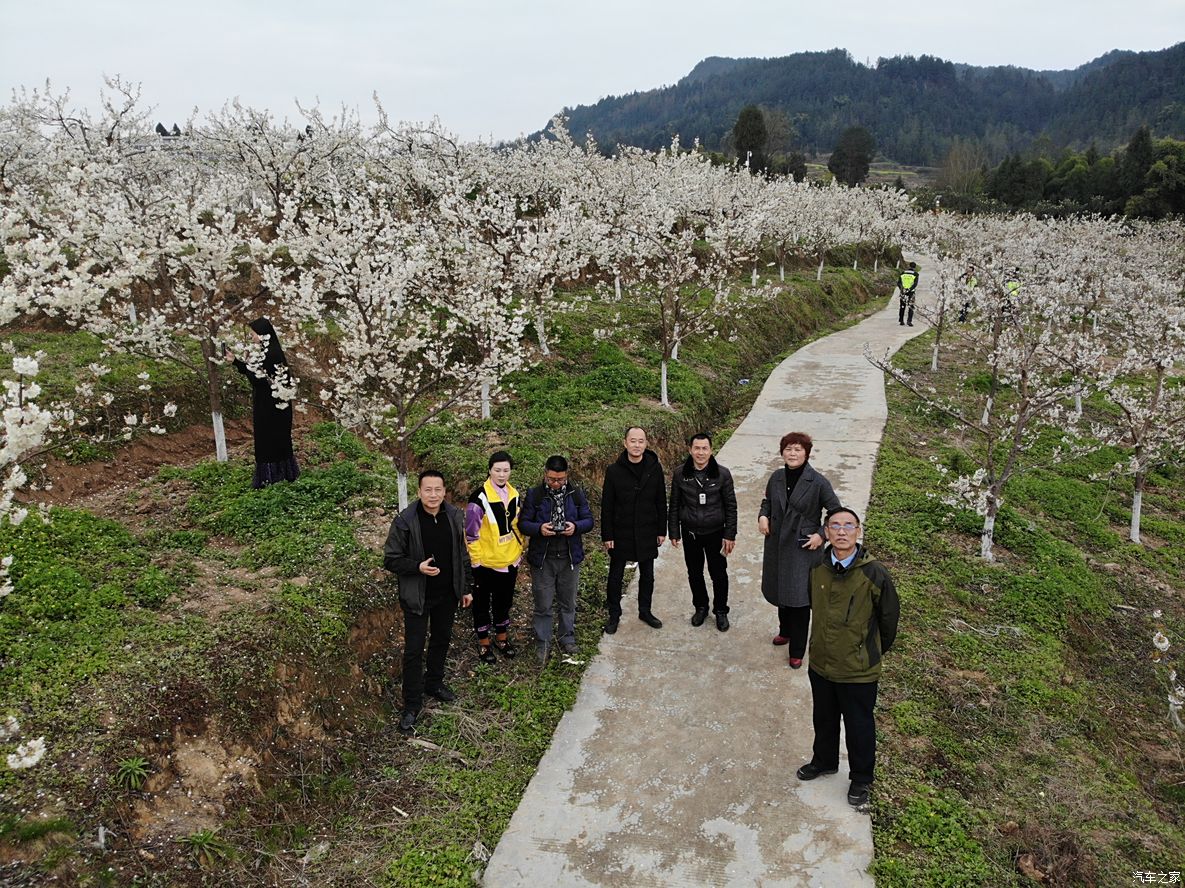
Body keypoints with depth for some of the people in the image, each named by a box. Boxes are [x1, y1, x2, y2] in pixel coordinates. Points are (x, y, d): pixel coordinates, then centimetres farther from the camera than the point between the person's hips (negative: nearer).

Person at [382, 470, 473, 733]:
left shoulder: (454, 516, -4)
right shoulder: (405, 521, -17)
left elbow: (462, 555, 7)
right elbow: (391, 560, -11)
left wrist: (466, 587, 9)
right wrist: (418, 567, -27)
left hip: (448, 594, 4)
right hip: (417, 596, -4)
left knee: (441, 640, 20)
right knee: (414, 650, 1)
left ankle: (434, 683, 42)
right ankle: (412, 704, 15)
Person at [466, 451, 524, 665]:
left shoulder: (513, 495, 2)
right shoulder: (480, 498, -18)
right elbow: (471, 533, -14)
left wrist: (519, 552, 15)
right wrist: (477, 561, -12)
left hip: (510, 561, 6)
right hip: (487, 563, -5)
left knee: (504, 601, 19)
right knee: (483, 603, 11)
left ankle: (502, 637, 36)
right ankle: (483, 643, 26)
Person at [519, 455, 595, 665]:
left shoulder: (576, 494, 0)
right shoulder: (534, 495, -5)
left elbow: (588, 520, 2)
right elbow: (523, 523, -4)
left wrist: (576, 526, -19)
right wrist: (539, 528, -24)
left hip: (570, 558, 2)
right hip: (542, 559, -2)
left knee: (568, 602, 15)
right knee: (543, 605, 5)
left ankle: (567, 639, 32)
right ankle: (542, 644, 19)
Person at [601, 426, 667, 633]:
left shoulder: (655, 468, -5)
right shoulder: (614, 470, -11)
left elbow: (661, 502, 2)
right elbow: (607, 506, -7)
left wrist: (661, 531, 2)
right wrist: (607, 536, -8)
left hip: (647, 534, 2)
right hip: (621, 534, -2)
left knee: (647, 575, 15)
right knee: (616, 576, 10)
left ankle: (645, 611, 34)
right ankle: (614, 615, 26)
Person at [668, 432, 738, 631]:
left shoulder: (722, 474, -10)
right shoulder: (680, 474, -6)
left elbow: (731, 506, -4)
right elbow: (674, 505, 3)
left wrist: (730, 535, -6)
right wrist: (674, 532, 2)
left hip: (715, 533, -1)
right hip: (690, 533, 2)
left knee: (719, 574, 9)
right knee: (694, 573, 15)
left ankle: (721, 611, 28)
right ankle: (700, 607, 35)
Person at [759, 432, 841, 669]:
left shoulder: (818, 482, -15)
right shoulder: (777, 478, -1)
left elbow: (836, 512, -6)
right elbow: (767, 501, 17)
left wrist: (821, 535, -14)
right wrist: (763, 516, -3)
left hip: (803, 548, -5)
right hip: (777, 544, 5)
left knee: (799, 598, -3)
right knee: (781, 592, 19)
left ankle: (797, 651, 12)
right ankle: (786, 631, 45)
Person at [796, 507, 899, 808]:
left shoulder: (874, 573, -22)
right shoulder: (817, 568, -9)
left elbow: (889, 616, -7)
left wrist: (875, 651, 7)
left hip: (858, 670, -4)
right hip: (821, 663, 4)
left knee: (859, 726, 16)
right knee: (823, 719, 25)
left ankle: (861, 778, 39)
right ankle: (824, 761, 51)